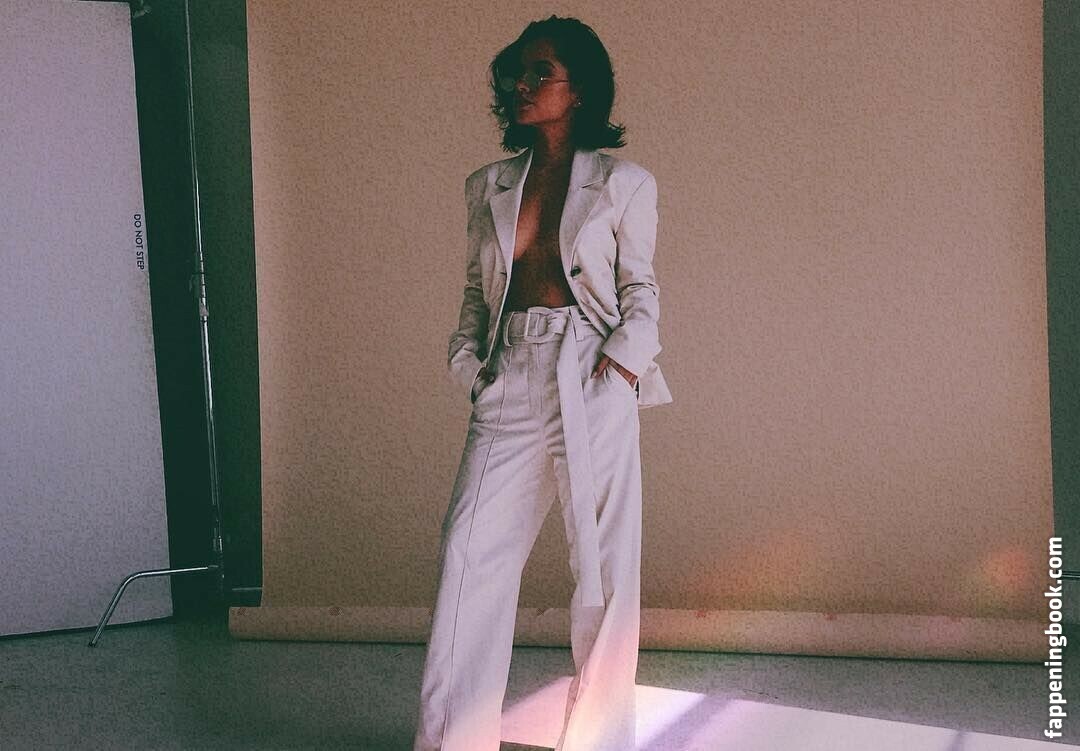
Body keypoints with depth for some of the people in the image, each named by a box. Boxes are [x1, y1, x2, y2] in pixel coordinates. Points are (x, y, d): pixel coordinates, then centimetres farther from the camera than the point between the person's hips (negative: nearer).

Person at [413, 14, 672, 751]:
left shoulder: (623, 184, 5)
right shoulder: (487, 188, 15)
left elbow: (640, 292, 4)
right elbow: (477, 291, 17)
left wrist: (621, 362, -10)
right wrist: (469, 359, 2)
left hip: (593, 386, -3)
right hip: (509, 387, 3)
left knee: (604, 567, 0)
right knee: (470, 558, -3)